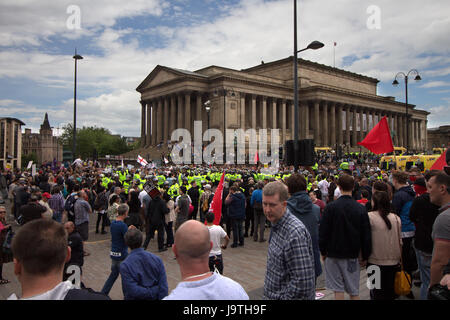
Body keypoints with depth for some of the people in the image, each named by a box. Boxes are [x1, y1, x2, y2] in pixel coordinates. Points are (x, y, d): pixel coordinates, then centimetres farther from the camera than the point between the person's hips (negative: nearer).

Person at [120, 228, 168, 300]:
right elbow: (164, 287, -11)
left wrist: (150, 293, -13)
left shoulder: (125, 265, -18)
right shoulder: (156, 259, -11)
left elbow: (133, 291, -23)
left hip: (136, 298, -3)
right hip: (155, 298, 3)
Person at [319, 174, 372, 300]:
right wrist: (365, 256, 10)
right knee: (354, 290, 13)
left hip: (334, 253, -2)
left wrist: (323, 252, 5)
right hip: (352, 255, 2)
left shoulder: (331, 207, -10)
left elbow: (323, 232, -8)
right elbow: (366, 236, -1)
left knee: (338, 289, 7)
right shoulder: (360, 209, -5)